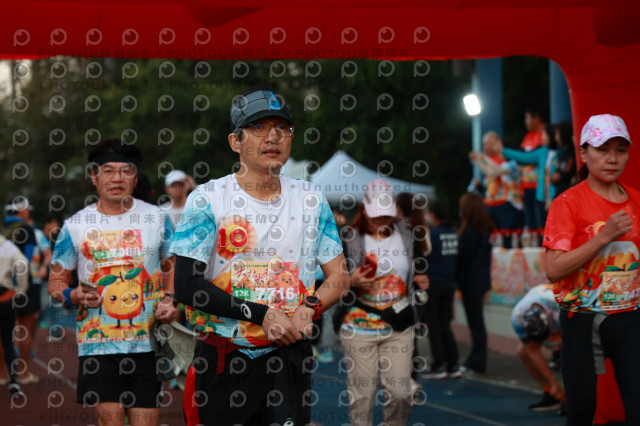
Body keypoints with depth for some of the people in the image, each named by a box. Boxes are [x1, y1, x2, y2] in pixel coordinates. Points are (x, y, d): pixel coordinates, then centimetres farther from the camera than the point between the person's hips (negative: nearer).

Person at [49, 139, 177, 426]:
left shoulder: (157, 218, 6)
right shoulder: (75, 226, 3)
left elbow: (172, 268, 15)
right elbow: (56, 280, 10)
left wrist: (170, 300, -3)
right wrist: (72, 296, -12)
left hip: (148, 341, 1)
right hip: (98, 345, -1)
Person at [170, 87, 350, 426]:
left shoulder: (311, 201, 8)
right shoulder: (207, 199, -4)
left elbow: (339, 277, 10)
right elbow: (186, 285, -10)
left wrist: (309, 309, -11)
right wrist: (262, 315, -15)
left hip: (288, 357, 3)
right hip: (222, 359, -2)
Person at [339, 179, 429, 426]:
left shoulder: (405, 234, 6)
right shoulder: (349, 239, -6)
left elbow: (415, 269, 22)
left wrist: (421, 281, 0)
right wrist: (351, 282, -22)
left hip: (399, 328, 3)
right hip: (360, 328, -3)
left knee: (400, 392, 1)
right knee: (362, 393, 0)